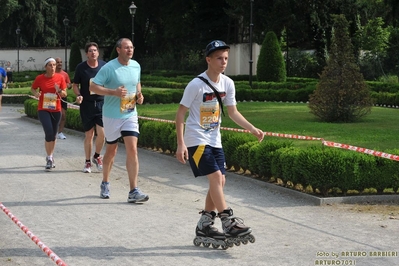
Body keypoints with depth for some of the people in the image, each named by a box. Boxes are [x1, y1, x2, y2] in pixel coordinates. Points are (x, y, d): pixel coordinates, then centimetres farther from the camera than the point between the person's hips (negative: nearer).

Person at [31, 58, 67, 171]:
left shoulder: (60, 77, -3)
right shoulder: (40, 78, -6)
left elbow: (65, 94, 2)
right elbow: (33, 88, 10)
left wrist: (59, 91, -19)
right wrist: (36, 93, -12)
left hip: (56, 110, 3)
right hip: (43, 110, -2)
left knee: (53, 135, 12)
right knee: (49, 133, -17)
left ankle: (51, 158, 30)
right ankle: (49, 158, -4)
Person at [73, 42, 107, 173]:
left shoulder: (104, 66, 1)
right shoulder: (81, 67, -3)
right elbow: (75, 85, 5)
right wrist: (78, 95, -13)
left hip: (101, 103, 1)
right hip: (86, 105, -1)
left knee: (101, 133, -8)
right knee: (89, 135, 4)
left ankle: (97, 157, 18)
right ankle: (87, 162, 20)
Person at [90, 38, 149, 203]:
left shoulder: (136, 66, 5)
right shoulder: (109, 68, -13)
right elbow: (93, 87, -13)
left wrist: (139, 94, 1)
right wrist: (114, 92, -24)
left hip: (130, 114, 3)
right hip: (112, 116, -3)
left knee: (132, 150, -9)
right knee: (111, 150, 11)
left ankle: (134, 192, -10)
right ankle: (105, 184, 33)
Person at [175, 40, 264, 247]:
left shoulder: (228, 83, 0)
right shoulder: (197, 85, -18)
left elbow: (233, 112, 8)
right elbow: (180, 113, -13)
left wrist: (253, 129, -5)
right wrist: (180, 144, -18)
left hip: (214, 140, 7)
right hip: (196, 140, -7)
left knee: (219, 181, 4)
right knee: (216, 177, -16)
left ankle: (204, 227, 14)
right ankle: (228, 223, -11)